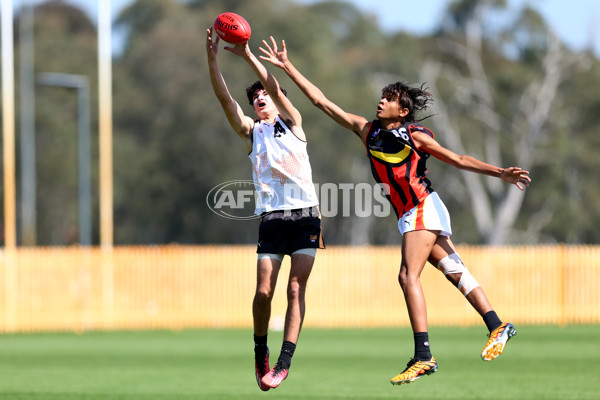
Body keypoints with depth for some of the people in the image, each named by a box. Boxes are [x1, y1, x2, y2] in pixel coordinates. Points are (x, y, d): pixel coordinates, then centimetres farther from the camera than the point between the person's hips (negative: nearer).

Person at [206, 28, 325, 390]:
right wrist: (212, 58, -13)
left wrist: (248, 56, -17)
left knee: (296, 288, -11)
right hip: (271, 218, 2)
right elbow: (225, 98, 0)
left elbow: (276, 90, -8)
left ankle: (284, 363, -12)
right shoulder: (251, 131, 13)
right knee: (264, 291, -7)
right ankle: (261, 352, 15)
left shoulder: (292, 122, 9)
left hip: (304, 215, -2)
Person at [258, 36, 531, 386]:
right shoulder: (367, 130, 8)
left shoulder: (415, 136, -5)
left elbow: (458, 159, 2)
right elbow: (322, 101, 7)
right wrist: (287, 67, 4)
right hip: (409, 216, 6)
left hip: (423, 209, -6)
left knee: (408, 276, -18)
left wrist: (501, 173, -5)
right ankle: (498, 327, 12)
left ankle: (423, 356, -23)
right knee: (455, 270, 7)